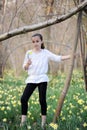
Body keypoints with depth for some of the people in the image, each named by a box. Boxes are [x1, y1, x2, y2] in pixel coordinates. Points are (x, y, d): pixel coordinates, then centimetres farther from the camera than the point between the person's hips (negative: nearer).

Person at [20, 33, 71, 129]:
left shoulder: (45, 53, 1)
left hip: (42, 79, -2)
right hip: (31, 79, 2)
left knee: (42, 100, -1)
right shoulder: (29, 53, 6)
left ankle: (43, 121, 11)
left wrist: (71, 56, -15)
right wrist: (27, 64, -14)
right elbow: (24, 68, 9)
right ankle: (23, 120, 4)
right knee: (24, 98, -6)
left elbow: (57, 58, -5)